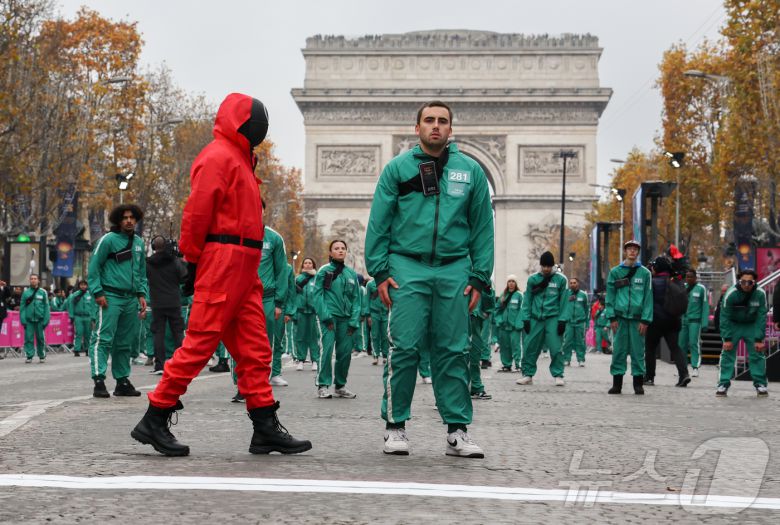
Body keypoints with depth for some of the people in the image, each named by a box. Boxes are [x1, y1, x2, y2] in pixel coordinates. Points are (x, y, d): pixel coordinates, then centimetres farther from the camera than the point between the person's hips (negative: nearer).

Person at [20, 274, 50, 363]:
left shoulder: (43, 292, 2)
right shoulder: (26, 292, 5)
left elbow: (46, 307, 0)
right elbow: (22, 307, 4)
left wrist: (46, 320, -7)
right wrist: (23, 319, -5)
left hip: (40, 319, -1)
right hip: (29, 320, 1)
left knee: (40, 338, 5)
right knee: (28, 338, 0)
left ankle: (42, 356, 15)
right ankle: (29, 356, 5)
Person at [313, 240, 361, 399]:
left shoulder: (351, 273, 13)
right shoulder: (324, 271, 1)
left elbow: (356, 298, 12)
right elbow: (318, 294, -5)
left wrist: (354, 320, 2)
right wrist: (326, 317, -13)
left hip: (345, 318, 4)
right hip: (329, 317, -4)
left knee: (345, 352, 4)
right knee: (327, 348, -13)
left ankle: (340, 386, 17)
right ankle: (323, 386, -8)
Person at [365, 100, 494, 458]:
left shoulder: (471, 171, 11)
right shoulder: (398, 168, 6)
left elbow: (482, 227, 10)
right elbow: (378, 223, 3)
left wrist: (480, 278, 3)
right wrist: (379, 271, -4)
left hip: (454, 269, 2)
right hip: (407, 269, -2)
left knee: (452, 351, 4)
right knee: (405, 349, -4)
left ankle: (457, 431, 8)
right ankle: (395, 427, 5)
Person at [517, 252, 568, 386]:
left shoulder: (561, 279, 1)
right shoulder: (533, 279, 6)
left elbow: (564, 301, 1)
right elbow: (527, 300, 8)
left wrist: (562, 320, -6)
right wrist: (526, 319, 0)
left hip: (553, 318, -2)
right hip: (536, 319, 2)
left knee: (556, 348, -8)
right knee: (529, 347, 2)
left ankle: (558, 375, 2)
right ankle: (528, 374, 13)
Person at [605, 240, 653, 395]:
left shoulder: (645, 273, 6)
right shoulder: (615, 272, 8)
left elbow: (648, 297, 3)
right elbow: (610, 296, 5)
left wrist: (645, 320, -5)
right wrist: (611, 317, -4)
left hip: (637, 318, 0)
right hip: (620, 316, 0)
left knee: (638, 351, 0)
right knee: (619, 350, 0)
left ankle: (638, 383, 7)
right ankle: (617, 383, 5)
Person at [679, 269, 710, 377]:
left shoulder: (701, 288, -3)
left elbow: (705, 306, -2)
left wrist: (704, 323, -7)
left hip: (695, 320, -4)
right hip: (683, 320, 4)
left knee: (694, 343, -11)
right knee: (681, 344, 7)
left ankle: (695, 367, -10)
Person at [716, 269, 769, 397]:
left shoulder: (760, 294, -21)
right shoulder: (731, 294, -25)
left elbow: (761, 317, -15)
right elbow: (724, 317, -19)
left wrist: (759, 339, -18)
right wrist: (727, 338, -21)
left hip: (752, 325, 1)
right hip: (733, 325, -1)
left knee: (758, 354, -4)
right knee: (727, 353, -8)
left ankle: (760, 384, 6)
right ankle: (723, 384, -3)